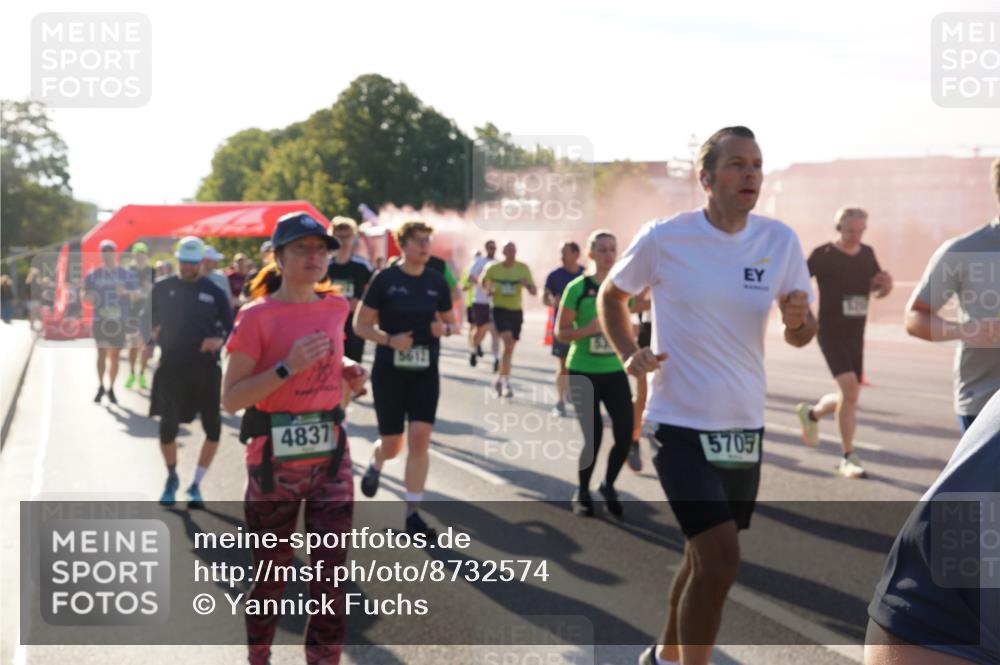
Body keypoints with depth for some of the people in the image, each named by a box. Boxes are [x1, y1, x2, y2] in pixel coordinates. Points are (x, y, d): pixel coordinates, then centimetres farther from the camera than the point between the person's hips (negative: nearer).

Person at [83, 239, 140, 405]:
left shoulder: (127, 274, 4)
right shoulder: (93, 274, 5)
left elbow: (137, 294, 3)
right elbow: (85, 293, 10)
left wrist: (126, 292, -19)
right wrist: (88, 296, -14)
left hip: (119, 321, 0)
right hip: (100, 320, 0)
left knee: (114, 355, 5)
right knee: (101, 353, -7)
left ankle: (111, 389, 16)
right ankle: (101, 386, 7)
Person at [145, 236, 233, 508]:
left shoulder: (214, 291, 2)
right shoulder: (162, 288, 5)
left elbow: (231, 327, 6)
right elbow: (148, 318, 16)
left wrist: (220, 340, -13)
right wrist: (151, 333, -3)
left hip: (205, 368, 0)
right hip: (171, 367, 0)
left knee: (213, 427, -1)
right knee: (168, 426, -1)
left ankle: (196, 485, 17)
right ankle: (171, 478, 27)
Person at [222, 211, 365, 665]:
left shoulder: (336, 308, 6)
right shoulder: (257, 317, -10)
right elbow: (231, 399, -13)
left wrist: (346, 371, 4)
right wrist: (287, 368, -23)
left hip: (330, 453, 4)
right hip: (274, 457, -4)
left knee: (330, 570, 3)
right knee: (271, 572, 11)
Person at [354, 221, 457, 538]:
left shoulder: (437, 281, 4)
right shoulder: (385, 279, -6)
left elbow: (450, 321, 16)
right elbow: (360, 324, -4)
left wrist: (444, 328, -8)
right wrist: (389, 339, -20)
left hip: (426, 372, 2)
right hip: (389, 371, -2)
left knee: (420, 440, -8)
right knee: (392, 445, 6)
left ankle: (413, 514, 1)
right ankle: (375, 465, 45)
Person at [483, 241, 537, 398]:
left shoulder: (523, 269, 0)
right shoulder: (493, 269, -2)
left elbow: (534, 292, -2)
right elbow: (485, 283, 16)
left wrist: (527, 285, -24)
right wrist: (489, 290, -6)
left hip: (516, 311, 3)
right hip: (500, 309, -3)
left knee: (509, 348, 10)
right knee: (508, 340, -24)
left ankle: (500, 380, 28)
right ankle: (506, 381, -22)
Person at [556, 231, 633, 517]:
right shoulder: (577, 287, -8)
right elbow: (560, 333, -8)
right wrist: (590, 328, -22)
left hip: (615, 372, 4)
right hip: (583, 373, -3)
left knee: (625, 434, -5)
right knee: (593, 437, -2)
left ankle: (608, 486, 22)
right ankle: (582, 493, 23)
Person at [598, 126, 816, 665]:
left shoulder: (780, 241, -1)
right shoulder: (664, 238, -10)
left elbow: (799, 333, 6)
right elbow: (611, 295, 6)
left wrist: (801, 321, -17)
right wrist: (629, 353, -10)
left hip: (744, 426, 5)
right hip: (680, 423, -5)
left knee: (706, 558, 18)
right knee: (720, 559, -16)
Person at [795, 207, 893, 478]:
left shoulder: (867, 254, 9)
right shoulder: (823, 254, -7)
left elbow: (878, 289, 15)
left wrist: (884, 283, -7)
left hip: (856, 335, 6)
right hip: (831, 333, -6)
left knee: (849, 396, 12)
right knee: (849, 389, -20)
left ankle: (811, 413, 43)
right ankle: (848, 458, -10)